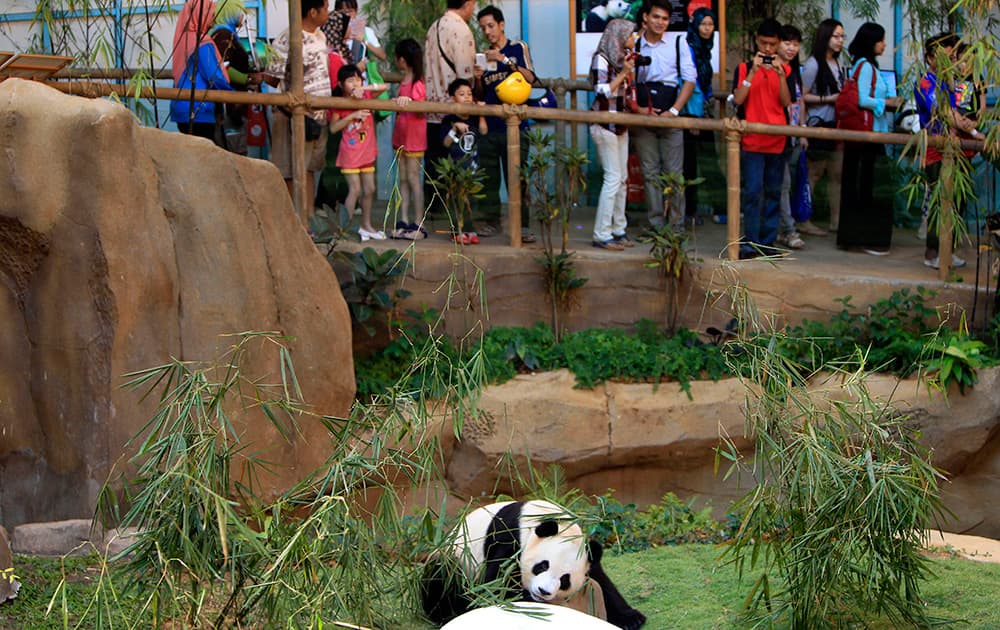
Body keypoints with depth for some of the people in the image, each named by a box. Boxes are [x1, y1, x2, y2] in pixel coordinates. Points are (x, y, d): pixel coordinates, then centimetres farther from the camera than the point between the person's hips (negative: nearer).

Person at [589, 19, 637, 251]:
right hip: (605, 124, -9)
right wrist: (624, 72, -17)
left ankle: (618, 230, 14)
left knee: (622, 178, 8)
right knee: (613, 177, -11)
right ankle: (602, 235, -8)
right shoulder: (601, 59, -10)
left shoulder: (619, 58, 14)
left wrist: (629, 71, 8)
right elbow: (603, 91, -16)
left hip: (620, 125, 9)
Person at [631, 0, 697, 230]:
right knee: (650, 173, 4)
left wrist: (674, 110, -7)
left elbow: (689, 79, 2)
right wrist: (638, 108, -8)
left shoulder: (677, 46, 5)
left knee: (674, 172, -2)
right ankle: (656, 225, 9)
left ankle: (677, 226, 3)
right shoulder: (633, 47, 5)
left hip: (670, 118, -1)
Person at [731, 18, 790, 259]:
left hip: (777, 141, 3)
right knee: (752, 192, -11)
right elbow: (738, 99, -7)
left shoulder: (784, 70, 10)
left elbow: (786, 102, 0)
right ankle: (750, 244, -12)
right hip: (752, 141, -3)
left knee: (773, 193, 6)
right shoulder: (744, 69, 6)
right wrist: (753, 72, -13)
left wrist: (780, 75, -12)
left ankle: (767, 242, 11)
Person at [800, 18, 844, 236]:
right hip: (819, 125, -8)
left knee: (837, 173, 7)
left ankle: (836, 220, 12)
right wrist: (828, 99, -18)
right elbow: (803, 96, -13)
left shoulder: (837, 64, 13)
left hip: (836, 124, 8)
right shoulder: (813, 64, -10)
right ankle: (804, 220, 0)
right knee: (814, 173, -5)